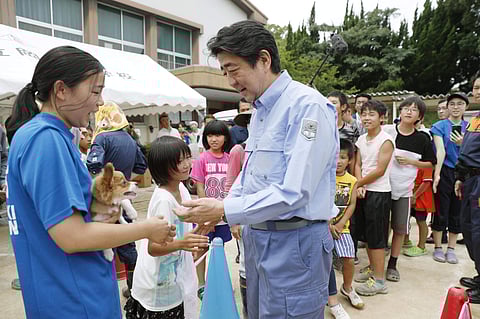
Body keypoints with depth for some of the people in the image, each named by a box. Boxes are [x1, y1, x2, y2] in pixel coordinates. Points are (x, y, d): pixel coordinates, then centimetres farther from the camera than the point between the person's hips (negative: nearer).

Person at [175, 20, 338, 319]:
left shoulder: (308, 106, -18)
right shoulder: (259, 111, 11)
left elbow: (294, 192, -24)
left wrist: (225, 211, -18)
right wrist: (217, 210, 4)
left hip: (295, 242, -8)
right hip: (257, 236, 9)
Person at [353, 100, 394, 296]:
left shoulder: (386, 141, -12)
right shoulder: (361, 139, 9)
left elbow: (380, 170, -16)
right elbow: (358, 165, 9)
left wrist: (358, 184, -9)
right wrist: (359, 185, -7)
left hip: (379, 193, -7)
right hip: (363, 191, 7)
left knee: (376, 237, -1)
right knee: (365, 234, 16)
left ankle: (379, 281, 10)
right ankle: (372, 269, 33)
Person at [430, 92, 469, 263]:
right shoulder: (440, 126, -1)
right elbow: (440, 150, -12)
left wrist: (463, 144, -13)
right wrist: (436, 174, -22)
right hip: (445, 172, -3)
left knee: (457, 212, 9)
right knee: (441, 212, 2)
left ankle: (451, 249, 22)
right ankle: (438, 248, 17)